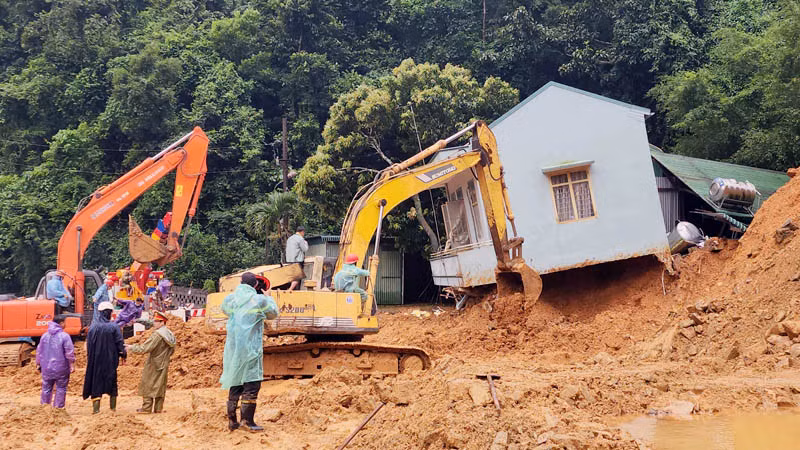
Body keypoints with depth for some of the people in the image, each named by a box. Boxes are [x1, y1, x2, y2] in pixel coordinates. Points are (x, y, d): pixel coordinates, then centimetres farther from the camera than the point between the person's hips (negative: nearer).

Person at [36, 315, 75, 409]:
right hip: (61, 369, -5)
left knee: (46, 388, 15)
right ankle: (58, 407, 6)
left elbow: (39, 351, 11)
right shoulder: (64, 336, -12)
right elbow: (70, 352, -13)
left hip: (47, 368, 5)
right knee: (61, 389, 5)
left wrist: (38, 364, 21)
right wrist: (72, 365, -6)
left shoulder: (45, 336, 4)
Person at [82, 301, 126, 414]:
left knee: (96, 380, 7)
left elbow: (88, 344, 6)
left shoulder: (92, 327, -2)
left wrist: (89, 359, 17)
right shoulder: (114, 327, -10)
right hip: (110, 360, -1)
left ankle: (96, 407, -1)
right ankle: (113, 406, 18)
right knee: (112, 380, 13)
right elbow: (120, 344, -7)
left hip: (95, 359, 2)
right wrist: (123, 355, 8)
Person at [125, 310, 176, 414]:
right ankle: (158, 408, 14)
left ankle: (146, 408, 4)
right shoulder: (170, 335, 6)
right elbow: (172, 350, 15)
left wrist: (131, 348, -11)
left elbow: (145, 348, -21)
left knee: (148, 385, 2)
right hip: (163, 365, 8)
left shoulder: (157, 335, -20)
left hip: (153, 365, -8)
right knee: (160, 385, 11)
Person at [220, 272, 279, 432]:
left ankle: (232, 420, 16)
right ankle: (247, 420, -5)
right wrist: (269, 298, 26)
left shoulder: (230, 299, 5)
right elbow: (273, 313, 10)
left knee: (234, 384, 13)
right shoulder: (259, 300, -7)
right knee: (251, 383, -1)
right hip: (250, 348, -5)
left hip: (232, 348, 5)